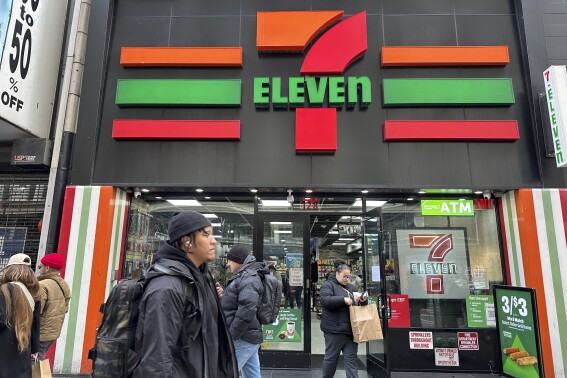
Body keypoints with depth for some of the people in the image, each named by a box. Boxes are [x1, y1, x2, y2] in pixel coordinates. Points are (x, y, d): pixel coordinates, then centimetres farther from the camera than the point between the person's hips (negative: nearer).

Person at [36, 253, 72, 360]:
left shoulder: (42, 285, -20)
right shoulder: (65, 285, 6)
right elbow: (64, 309, 10)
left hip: (41, 333, -8)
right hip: (55, 331, 8)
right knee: (39, 359, 22)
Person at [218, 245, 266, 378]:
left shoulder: (248, 278, -16)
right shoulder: (246, 276, 16)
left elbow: (247, 310, -26)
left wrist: (231, 336, -20)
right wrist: (224, 295, 11)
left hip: (243, 338, -10)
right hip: (249, 337, 10)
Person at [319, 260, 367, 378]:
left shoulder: (351, 287, 16)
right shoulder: (328, 285, -5)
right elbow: (324, 300, -20)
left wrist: (362, 300, 1)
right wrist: (343, 299, -25)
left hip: (350, 329, 6)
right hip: (334, 329, -6)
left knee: (351, 359, 7)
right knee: (331, 358, 8)